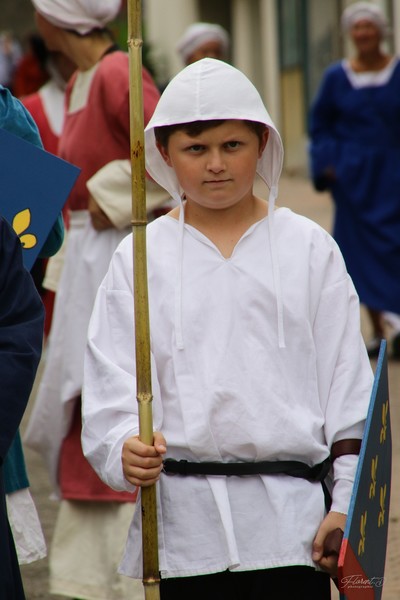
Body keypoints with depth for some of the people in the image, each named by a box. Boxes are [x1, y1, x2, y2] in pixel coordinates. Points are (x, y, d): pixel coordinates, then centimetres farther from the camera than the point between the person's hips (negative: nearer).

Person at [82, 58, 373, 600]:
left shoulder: (309, 249, 6)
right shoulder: (139, 259, 5)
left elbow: (347, 379, 6)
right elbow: (112, 378, 0)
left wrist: (347, 502, 0)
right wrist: (125, 450, -20)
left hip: (290, 511, 0)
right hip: (184, 514, 1)